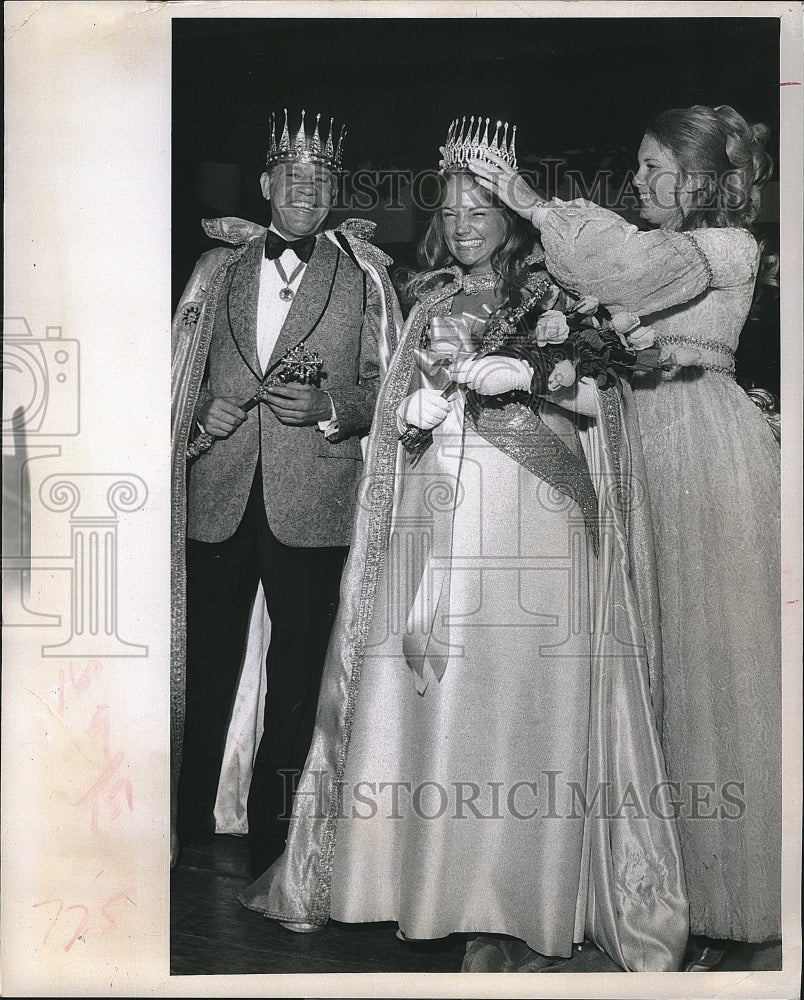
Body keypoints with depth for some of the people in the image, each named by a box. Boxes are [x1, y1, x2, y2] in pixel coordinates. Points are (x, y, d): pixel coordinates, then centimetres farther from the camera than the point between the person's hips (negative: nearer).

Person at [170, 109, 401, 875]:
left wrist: (326, 405, -14)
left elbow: (383, 385, 4)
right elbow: (180, 371, 19)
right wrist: (197, 421, 0)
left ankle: (273, 843, 18)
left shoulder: (363, 274, 8)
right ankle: (194, 833, 19)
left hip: (312, 503, -2)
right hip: (218, 495, 2)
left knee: (296, 674, 4)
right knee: (206, 666, 6)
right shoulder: (219, 266, 15)